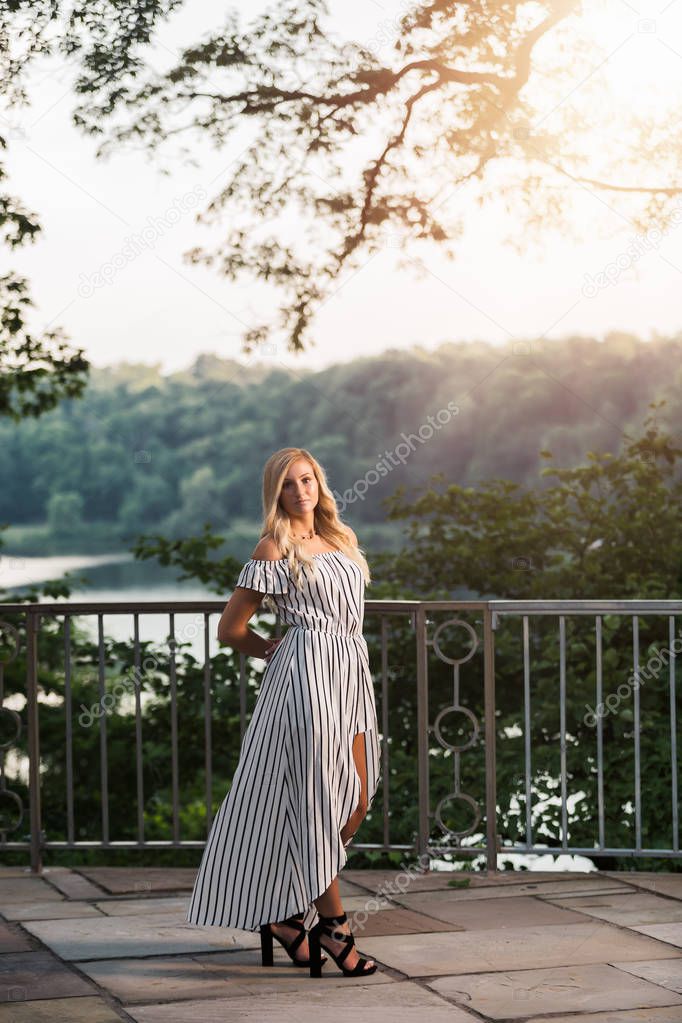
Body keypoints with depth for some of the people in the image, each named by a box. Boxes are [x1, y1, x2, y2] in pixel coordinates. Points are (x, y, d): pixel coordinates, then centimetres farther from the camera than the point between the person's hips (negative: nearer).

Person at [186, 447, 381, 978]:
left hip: (351, 675, 8)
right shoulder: (275, 549, -3)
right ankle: (334, 925, -1)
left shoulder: (339, 539, 18)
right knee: (318, 803, -7)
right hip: (307, 674, -8)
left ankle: (288, 911, 15)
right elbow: (231, 629, -1)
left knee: (357, 804, 5)